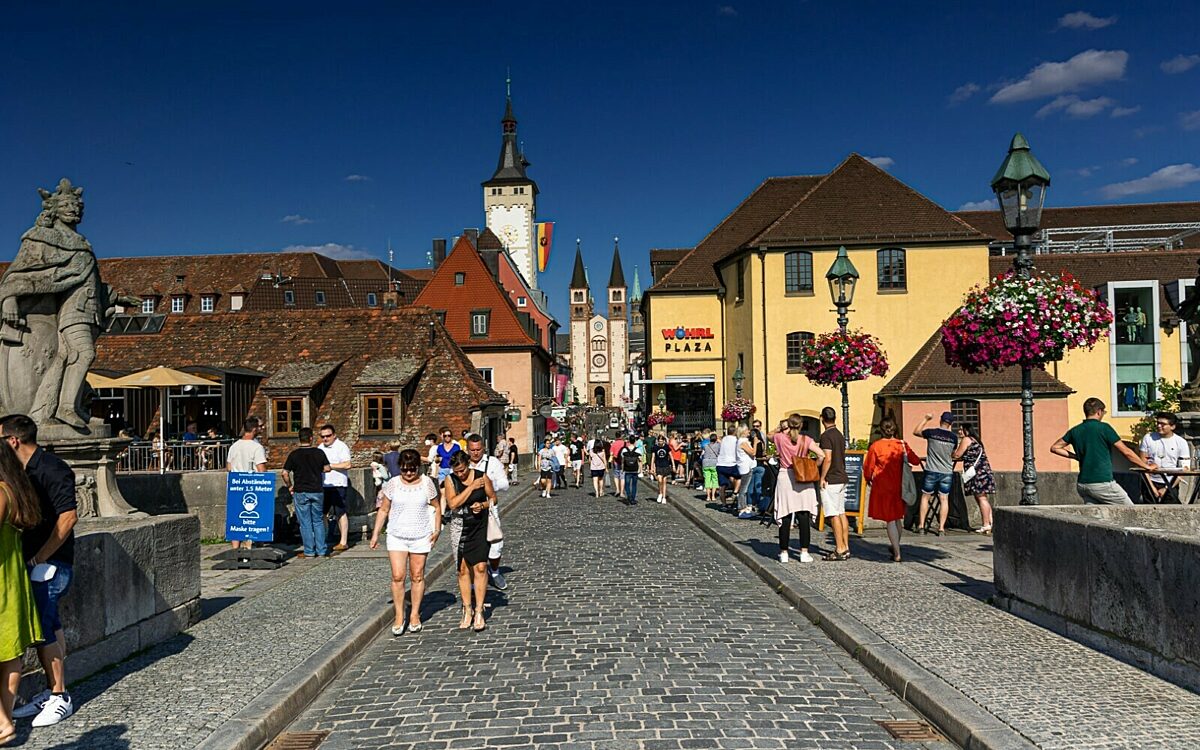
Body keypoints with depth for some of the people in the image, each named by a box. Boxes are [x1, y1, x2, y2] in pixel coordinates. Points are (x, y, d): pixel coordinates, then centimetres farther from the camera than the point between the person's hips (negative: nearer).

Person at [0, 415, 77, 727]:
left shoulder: (52, 470, -16)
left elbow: (68, 516, -20)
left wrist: (40, 557, -16)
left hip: (50, 563, -8)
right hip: (32, 562, 8)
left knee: (42, 630, -6)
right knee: (49, 626, 14)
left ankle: (60, 698, 5)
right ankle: (51, 693, 23)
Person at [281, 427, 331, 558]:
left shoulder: (294, 454, -6)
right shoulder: (319, 452, -2)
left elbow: (285, 473, -8)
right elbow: (327, 468, 7)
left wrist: (290, 486, 6)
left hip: (301, 492, -2)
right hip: (317, 491, 2)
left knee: (305, 523, 5)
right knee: (318, 521, 11)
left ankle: (309, 551, 7)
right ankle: (321, 551, 11)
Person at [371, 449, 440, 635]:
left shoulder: (427, 482, -1)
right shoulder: (393, 484, -1)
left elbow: (436, 507, 7)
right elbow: (383, 510, 6)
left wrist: (437, 529, -2)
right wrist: (375, 533, 3)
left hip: (421, 537, 0)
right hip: (396, 536, 0)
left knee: (417, 577, 6)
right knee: (398, 577, -4)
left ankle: (414, 615, 19)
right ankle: (399, 617, 8)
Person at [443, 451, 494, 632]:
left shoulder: (482, 477, -4)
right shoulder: (450, 480, -4)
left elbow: (493, 498, 7)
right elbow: (453, 504, -16)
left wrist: (483, 505, -14)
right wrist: (471, 487, -17)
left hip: (480, 527, -1)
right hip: (459, 527, 1)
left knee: (480, 567, -9)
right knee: (463, 569, 5)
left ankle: (479, 611, -2)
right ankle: (467, 611, 17)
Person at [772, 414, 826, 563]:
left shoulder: (780, 437, 1)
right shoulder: (806, 440, -3)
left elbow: (769, 436, 24)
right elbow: (821, 455, -13)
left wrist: (783, 430, 17)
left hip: (785, 478, 1)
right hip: (803, 479, -1)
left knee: (785, 518, 5)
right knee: (804, 517, 4)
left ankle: (783, 552, 9)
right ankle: (804, 552, 5)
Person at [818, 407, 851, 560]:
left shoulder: (826, 436, -14)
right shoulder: (840, 435, 13)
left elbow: (827, 458, -21)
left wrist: (822, 477, -15)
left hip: (830, 480, -9)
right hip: (842, 478, 9)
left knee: (833, 515, -6)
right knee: (841, 513, 11)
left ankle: (840, 549, -5)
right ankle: (846, 548, 13)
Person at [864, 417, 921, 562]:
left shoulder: (875, 446, -9)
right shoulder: (902, 445, -2)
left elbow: (868, 467, -5)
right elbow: (916, 461, 6)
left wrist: (868, 479, 15)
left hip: (883, 488, -3)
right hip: (900, 486, 3)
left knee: (890, 520, 2)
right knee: (898, 518, 19)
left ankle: (897, 554, 0)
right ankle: (895, 547, 34)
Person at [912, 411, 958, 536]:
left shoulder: (931, 432, -8)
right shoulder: (953, 437, -2)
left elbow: (915, 432, 9)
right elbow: (953, 454, 14)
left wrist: (926, 419, 15)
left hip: (931, 471, -1)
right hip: (947, 472, 1)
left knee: (925, 497, 10)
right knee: (944, 499, 6)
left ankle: (921, 526, 9)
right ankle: (941, 528, 4)